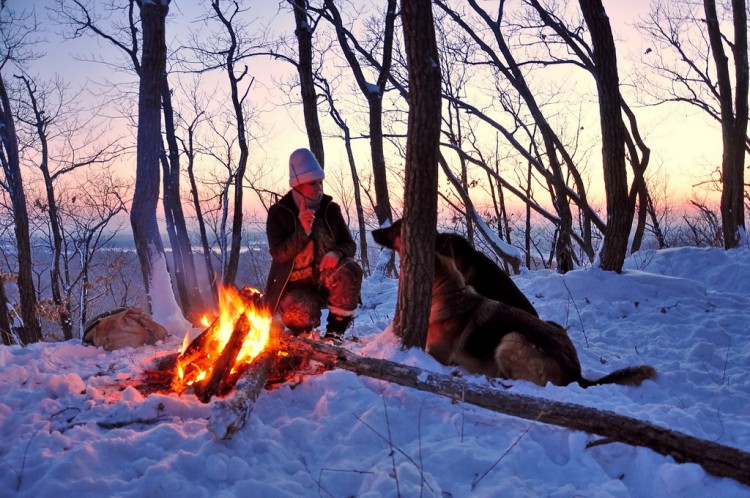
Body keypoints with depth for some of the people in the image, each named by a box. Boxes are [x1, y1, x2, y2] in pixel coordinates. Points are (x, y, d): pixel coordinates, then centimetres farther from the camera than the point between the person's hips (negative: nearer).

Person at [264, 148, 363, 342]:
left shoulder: (331, 209, 2)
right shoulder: (278, 212, -6)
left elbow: (350, 244, 2)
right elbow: (279, 254, -15)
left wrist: (337, 253, -23)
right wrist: (303, 231, -29)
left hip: (326, 278, 3)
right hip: (294, 284, -3)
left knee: (350, 270, -31)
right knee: (302, 314, -35)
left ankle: (335, 331, -14)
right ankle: (303, 332, 7)